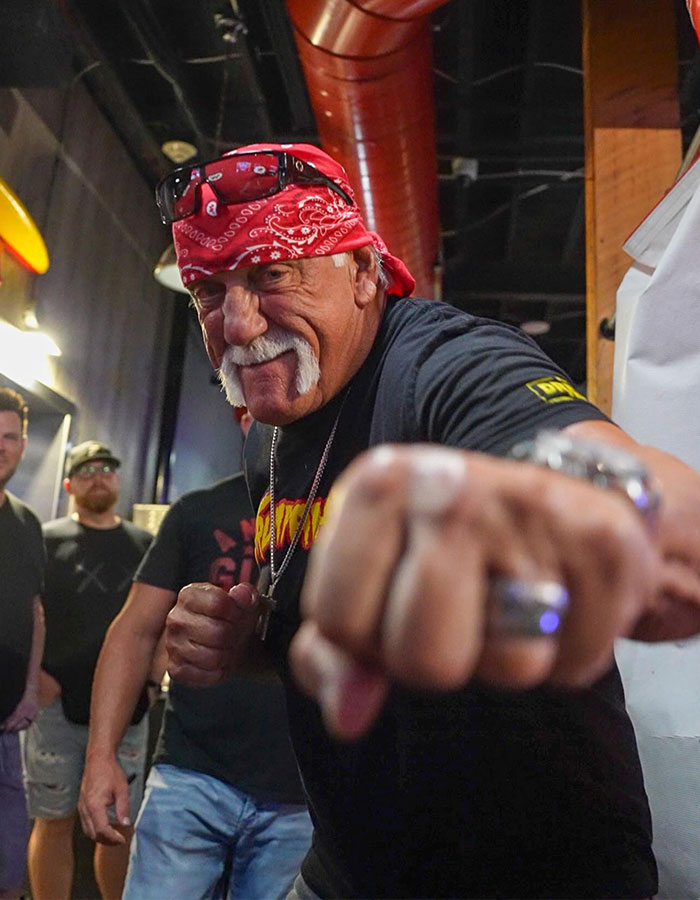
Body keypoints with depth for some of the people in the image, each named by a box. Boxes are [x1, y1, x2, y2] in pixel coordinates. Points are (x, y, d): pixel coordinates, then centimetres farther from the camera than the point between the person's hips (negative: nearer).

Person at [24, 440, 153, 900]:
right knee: (54, 822, 8)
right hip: (57, 706, -2)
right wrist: (33, 672, -11)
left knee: (120, 824, 11)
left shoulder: (145, 544, 8)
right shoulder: (47, 539, 0)